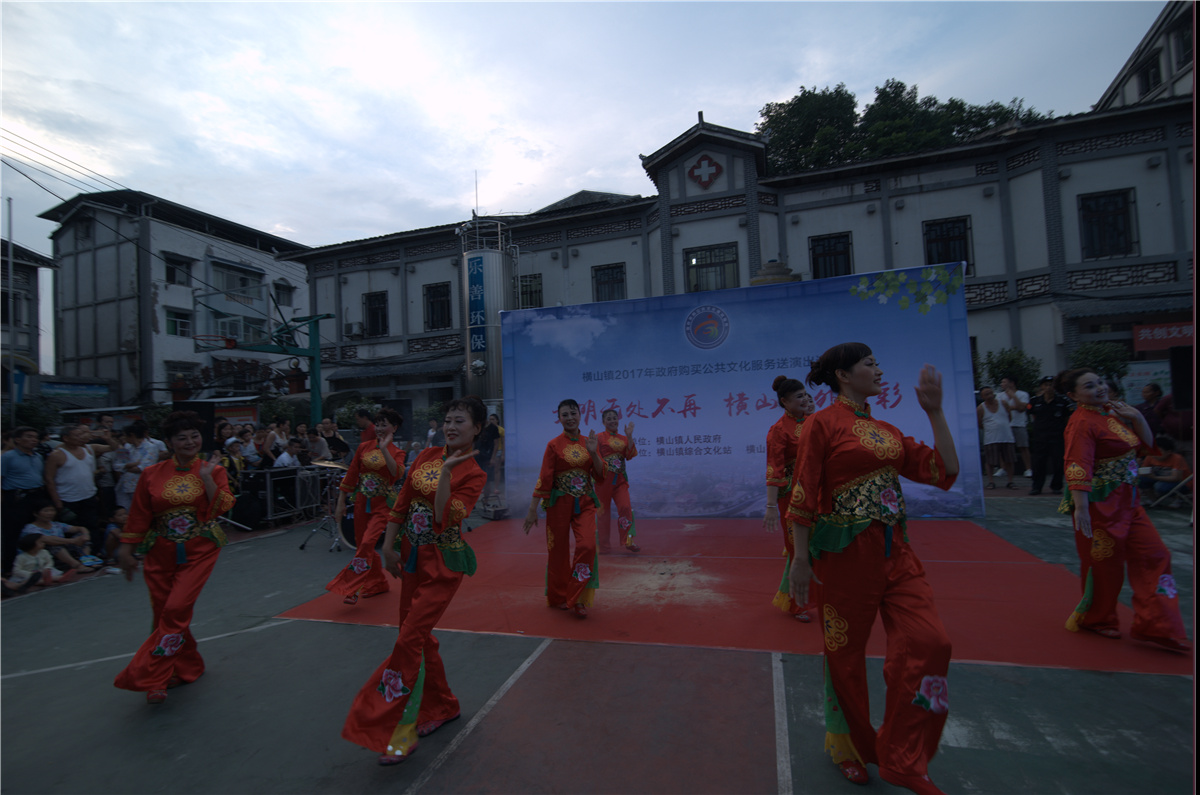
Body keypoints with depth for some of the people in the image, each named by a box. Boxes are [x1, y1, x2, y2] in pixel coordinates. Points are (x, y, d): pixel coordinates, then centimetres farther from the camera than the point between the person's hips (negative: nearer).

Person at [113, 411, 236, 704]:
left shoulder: (213, 470, -2)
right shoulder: (152, 475, 1)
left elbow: (222, 507, -15)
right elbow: (138, 517, 7)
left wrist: (206, 477, -19)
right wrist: (126, 551, 8)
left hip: (199, 552, -3)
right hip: (161, 554, 3)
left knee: (176, 610, -12)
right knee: (163, 613, 10)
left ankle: (151, 677, 2)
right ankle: (188, 667, 30)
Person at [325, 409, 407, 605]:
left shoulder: (397, 452, -4)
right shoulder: (364, 447, 4)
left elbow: (397, 473, -25)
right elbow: (351, 475, 8)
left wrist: (384, 449, -28)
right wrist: (341, 502, 7)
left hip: (382, 503, -4)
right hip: (362, 501, 5)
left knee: (367, 543, -16)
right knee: (361, 544, 10)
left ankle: (350, 589, -7)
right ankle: (377, 583, 28)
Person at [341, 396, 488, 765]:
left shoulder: (473, 474, -13)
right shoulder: (427, 455, 3)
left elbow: (445, 519, -26)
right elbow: (402, 503, 8)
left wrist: (446, 472, -30)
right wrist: (389, 546, 4)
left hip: (443, 563, -7)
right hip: (412, 556, 7)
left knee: (410, 639, -7)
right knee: (419, 634, 16)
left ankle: (399, 733, 9)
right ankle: (442, 706, 36)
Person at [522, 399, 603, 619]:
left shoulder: (589, 442, 6)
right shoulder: (554, 445, -5)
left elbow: (600, 475, 3)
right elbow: (544, 479, -6)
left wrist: (593, 453, -12)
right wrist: (533, 510, -7)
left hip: (584, 503, 3)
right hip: (560, 503, -2)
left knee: (587, 545, -14)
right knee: (559, 551, 7)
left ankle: (577, 599, 1)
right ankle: (558, 597, 29)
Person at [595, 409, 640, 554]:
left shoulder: (623, 438, 12)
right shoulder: (599, 437, 0)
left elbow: (630, 455, 0)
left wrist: (629, 436, -6)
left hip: (620, 478, 4)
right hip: (604, 477, -3)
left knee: (625, 507, -10)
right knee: (604, 510, 4)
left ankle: (627, 540, 1)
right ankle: (604, 545, 15)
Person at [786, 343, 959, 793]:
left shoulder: (886, 431, 12)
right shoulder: (823, 423, -8)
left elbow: (944, 471, 7)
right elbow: (803, 496, -11)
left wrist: (935, 412, 2)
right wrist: (801, 559, -11)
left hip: (895, 551, 7)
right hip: (846, 552, -6)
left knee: (930, 642, -1)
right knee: (846, 654, 9)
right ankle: (848, 747, 36)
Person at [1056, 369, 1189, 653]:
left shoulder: (1112, 412, 8)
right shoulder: (1082, 422, -18)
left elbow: (1147, 446, 16)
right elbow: (1077, 467, -27)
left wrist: (1137, 417, 1)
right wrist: (1081, 508, -34)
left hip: (1127, 501, 8)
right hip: (1100, 503, -8)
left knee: (1154, 555, 8)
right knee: (1103, 564, 5)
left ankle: (1155, 627, 18)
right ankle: (1095, 620, 27)